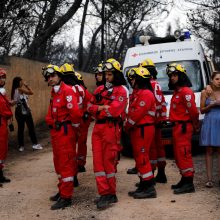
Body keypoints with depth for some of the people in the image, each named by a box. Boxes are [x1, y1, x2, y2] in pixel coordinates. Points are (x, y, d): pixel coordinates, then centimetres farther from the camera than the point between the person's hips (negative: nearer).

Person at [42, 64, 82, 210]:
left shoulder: (67, 90, -16)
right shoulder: (54, 93, 15)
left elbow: (75, 111, -24)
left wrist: (74, 125, -10)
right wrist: (51, 122, 12)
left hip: (66, 131, -10)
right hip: (56, 131, 10)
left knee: (66, 163, -4)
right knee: (58, 162, 18)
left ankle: (66, 197, 1)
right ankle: (62, 190, 32)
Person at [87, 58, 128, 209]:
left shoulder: (121, 91, -4)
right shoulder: (100, 89, 17)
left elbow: (114, 111, -17)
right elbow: (90, 107, 10)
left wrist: (98, 108, -2)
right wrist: (103, 108, -8)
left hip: (111, 128, -6)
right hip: (98, 127, 7)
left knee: (108, 162, -2)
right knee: (98, 161, 2)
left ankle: (111, 194, 9)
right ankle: (104, 193, 6)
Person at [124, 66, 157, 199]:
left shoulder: (146, 94, -15)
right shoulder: (137, 93, 18)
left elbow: (137, 114, -20)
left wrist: (127, 126, -10)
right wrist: (128, 126, 6)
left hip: (143, 129, -10)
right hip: (137, 129, 11)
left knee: (142, 158, -9)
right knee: (139, 158, 14)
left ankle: (150, 188, -5)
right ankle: (143, 186, 22)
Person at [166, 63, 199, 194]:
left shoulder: (185, 91, -16)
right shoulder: (177, 91, 17)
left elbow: (193, 110, -19)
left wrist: (196, 125, -8)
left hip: (183, 127, -11)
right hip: (177, 126, 11)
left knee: (183, 154, -10)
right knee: (179, 154, 16)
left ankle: (189, 184, -7)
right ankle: (185, 180, 26)